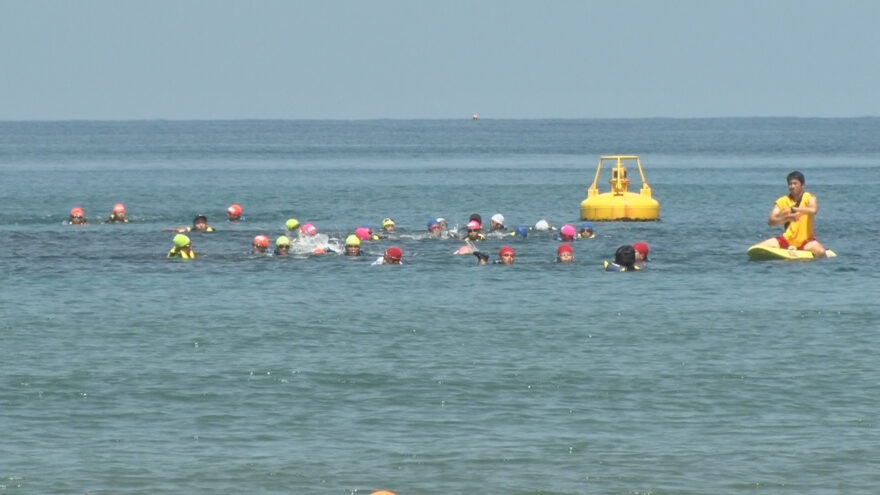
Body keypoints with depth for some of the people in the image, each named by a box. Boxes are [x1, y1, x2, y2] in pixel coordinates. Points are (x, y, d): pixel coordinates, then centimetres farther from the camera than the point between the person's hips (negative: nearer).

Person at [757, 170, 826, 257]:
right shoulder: (782, 201, 3)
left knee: (821, 252, -34)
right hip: (787, 239, 3)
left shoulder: (809, 198, -4)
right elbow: (771, 221, -10)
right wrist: (787, 218, -27)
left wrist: (792, 209, -28)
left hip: (805, 240, -3)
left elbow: (813, 210, -28)